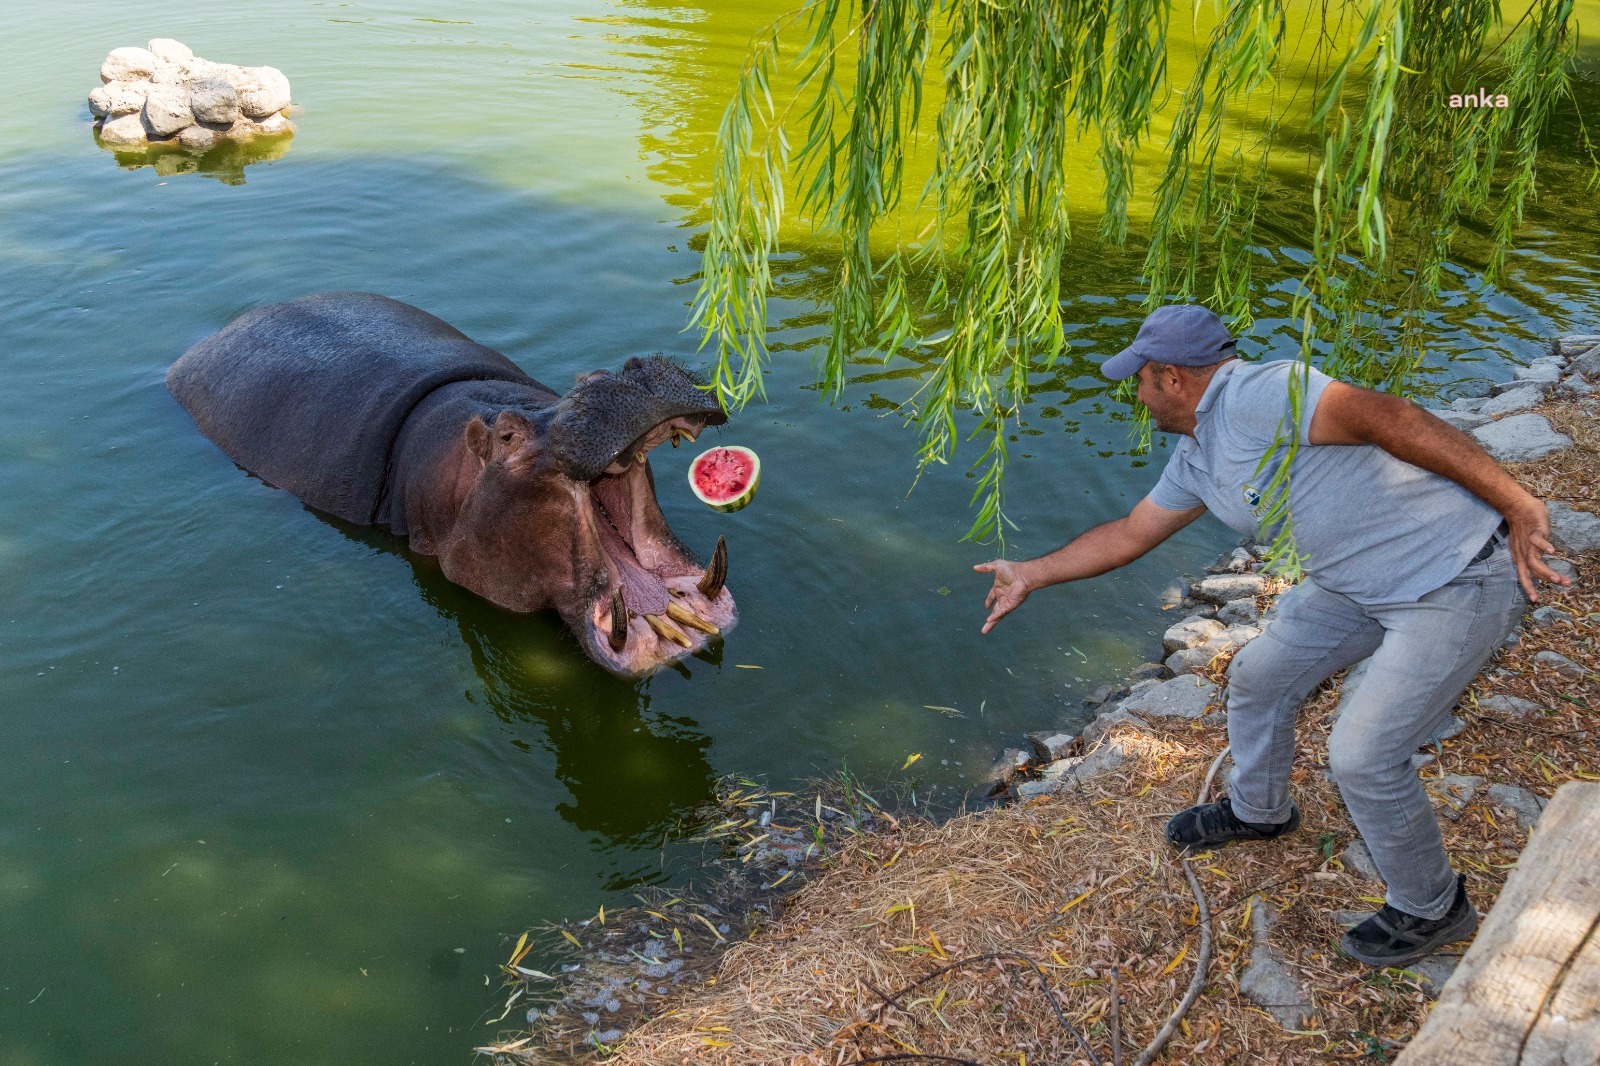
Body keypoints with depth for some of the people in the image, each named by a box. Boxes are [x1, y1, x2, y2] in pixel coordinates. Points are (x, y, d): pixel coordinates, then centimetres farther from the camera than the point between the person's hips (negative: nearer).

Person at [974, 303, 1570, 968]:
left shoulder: (1257, 394, -23)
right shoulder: (1196, 460, 9)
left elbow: (1386, 415, -30)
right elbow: (1130, 535, 20)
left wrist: (1516, 503, -29)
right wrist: (1030, 575, 25)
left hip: (1461, 581, -10)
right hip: (1363, 585, 10)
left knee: (1362, 754, -9)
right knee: (1259, 677, 16)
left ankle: (1432, 909, 17)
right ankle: (1258, 811, 44)